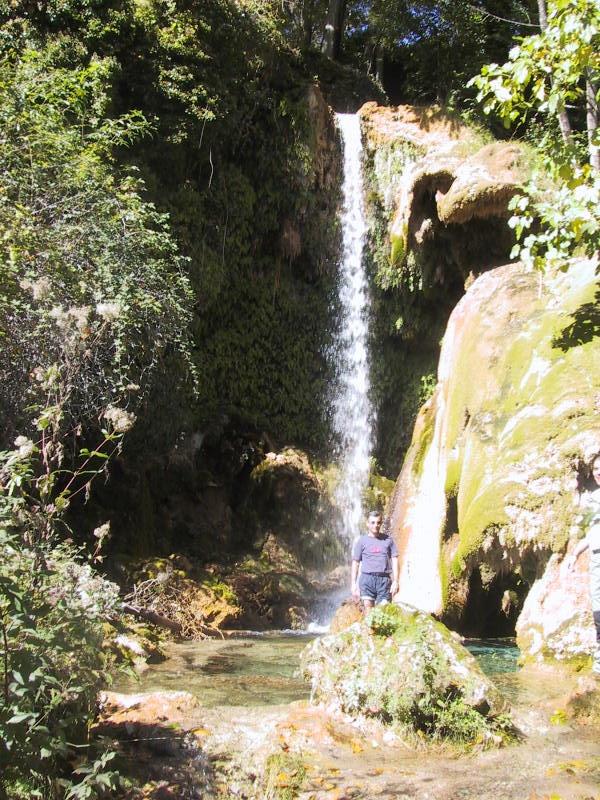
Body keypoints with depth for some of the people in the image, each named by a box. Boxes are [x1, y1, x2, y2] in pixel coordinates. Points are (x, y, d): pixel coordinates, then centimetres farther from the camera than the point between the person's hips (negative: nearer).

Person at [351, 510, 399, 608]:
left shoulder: (388, 540, 12)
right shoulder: (361, 541, 9)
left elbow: (394, 560, 9)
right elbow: (355, 562, 9)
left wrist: (395, 581, 0)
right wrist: (353, 583, 3)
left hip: (384, 579, 1)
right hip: (367, 578, -1)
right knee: (368, 610, -8)